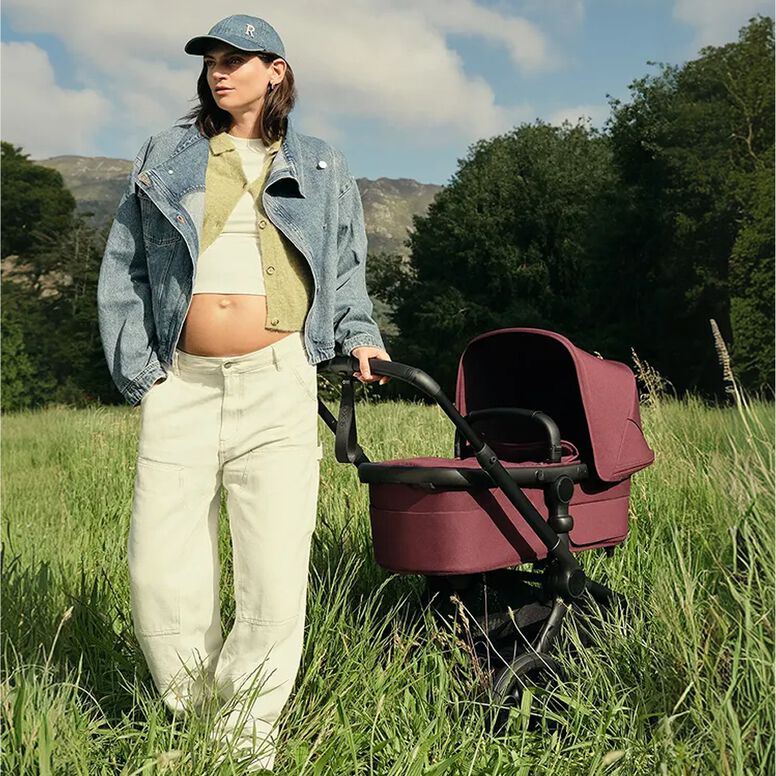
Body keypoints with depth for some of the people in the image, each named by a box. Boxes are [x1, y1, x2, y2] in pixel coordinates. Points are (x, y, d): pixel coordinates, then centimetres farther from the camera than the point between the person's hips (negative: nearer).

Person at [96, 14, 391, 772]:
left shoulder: (320, 168, 16)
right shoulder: (163, 160, 15)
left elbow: (343, 269, 23)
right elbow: (124, 272, 14)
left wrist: (358, 336, 6)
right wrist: (135, 368, 3)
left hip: (276, 383, -1)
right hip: (181, 385, 1)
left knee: (276, 572, -6)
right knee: (159, 567, -2)